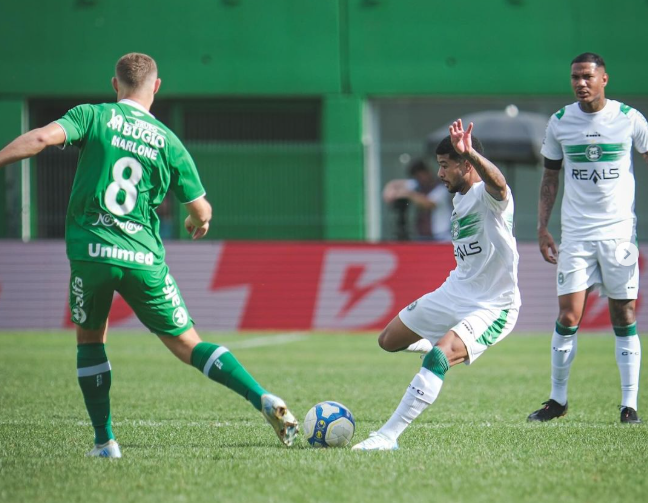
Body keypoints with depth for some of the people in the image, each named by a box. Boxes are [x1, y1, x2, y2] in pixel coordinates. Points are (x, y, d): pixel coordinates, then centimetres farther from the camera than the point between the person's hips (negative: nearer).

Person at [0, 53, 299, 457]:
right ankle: (263, 398, -6)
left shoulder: (93, 116, 3)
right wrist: (199, 223, 31)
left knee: (90, 338, 21)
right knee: (186, 344, 9)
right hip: (144, 257, 1)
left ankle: (105, 441, 16)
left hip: (90, 252, -1)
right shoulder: (168, 142, 7)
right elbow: (201, 211, 9)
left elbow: (42, 138, -14)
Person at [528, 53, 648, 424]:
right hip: (576, 234, 1)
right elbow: (551, 177, 13)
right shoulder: (559, 123, 4)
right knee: (568, 317, -5)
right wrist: (542, 227, 6)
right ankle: (558, 400, 8)